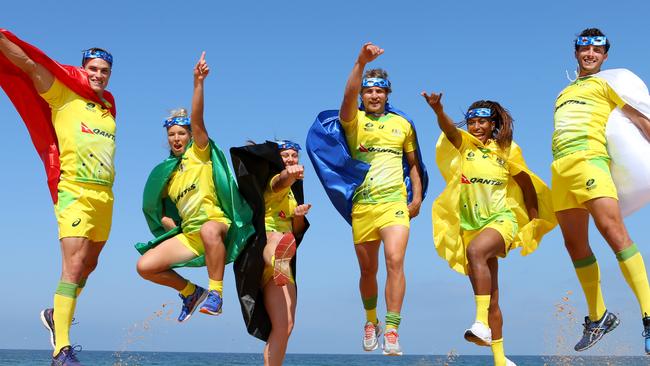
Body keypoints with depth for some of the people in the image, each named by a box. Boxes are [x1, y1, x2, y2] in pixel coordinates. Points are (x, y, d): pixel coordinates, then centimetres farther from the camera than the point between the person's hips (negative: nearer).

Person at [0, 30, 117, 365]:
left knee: (88, 265, 19)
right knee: (73, 267, -17)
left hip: (105, 196, 7)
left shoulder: (108, 107, 17)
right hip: (74, 192, -7)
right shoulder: (63, 96, 1)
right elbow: (28, 64, -8)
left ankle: (56, 315, 41)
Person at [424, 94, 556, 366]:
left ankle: (482, 324, -42)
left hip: (501, 219, -3)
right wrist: (438, 110, -39)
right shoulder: (464, 144, 4)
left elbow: (526, 184, 12)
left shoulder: (508, 149, 2)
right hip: (471, 224, 3)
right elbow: (449, 129, -19)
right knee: (490, 295, 7)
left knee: (475, 251, -36)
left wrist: (534, 221, 12)